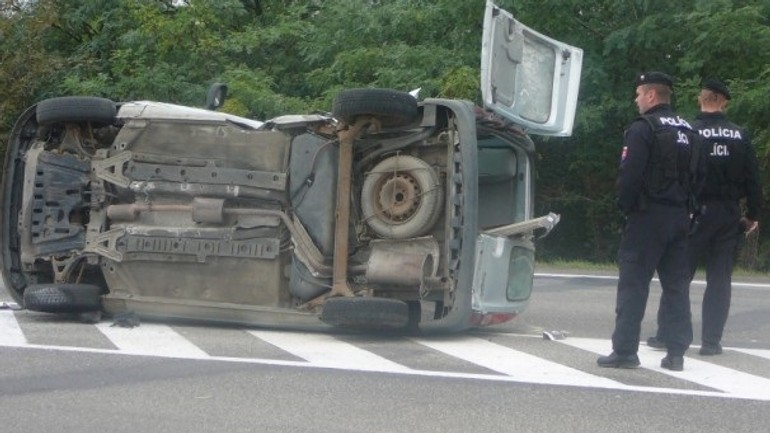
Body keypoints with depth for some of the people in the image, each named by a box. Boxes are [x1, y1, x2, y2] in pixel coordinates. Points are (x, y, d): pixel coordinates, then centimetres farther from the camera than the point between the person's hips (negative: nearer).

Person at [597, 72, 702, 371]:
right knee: (676, 284, 10)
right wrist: (683, 201, 15)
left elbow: (629, 175, -18)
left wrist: (624, 205, -5)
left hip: (648, 215, -7)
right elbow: (698, 175, 14)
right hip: (679, 217, 7)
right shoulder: (688, 132, 13)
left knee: (633, 283, -3)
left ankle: (625, 351, -4)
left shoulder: (643, 129, -11)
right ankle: (676, 352, 10)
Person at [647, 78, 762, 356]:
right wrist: (752, 215, 11)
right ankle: (711, 340, 4)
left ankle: (666, 334, 9)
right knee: (719, 279, 6)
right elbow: (752, 179, 2)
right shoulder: (740, 136, 1)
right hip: (729, 214, 2)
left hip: (696, 211, -2)